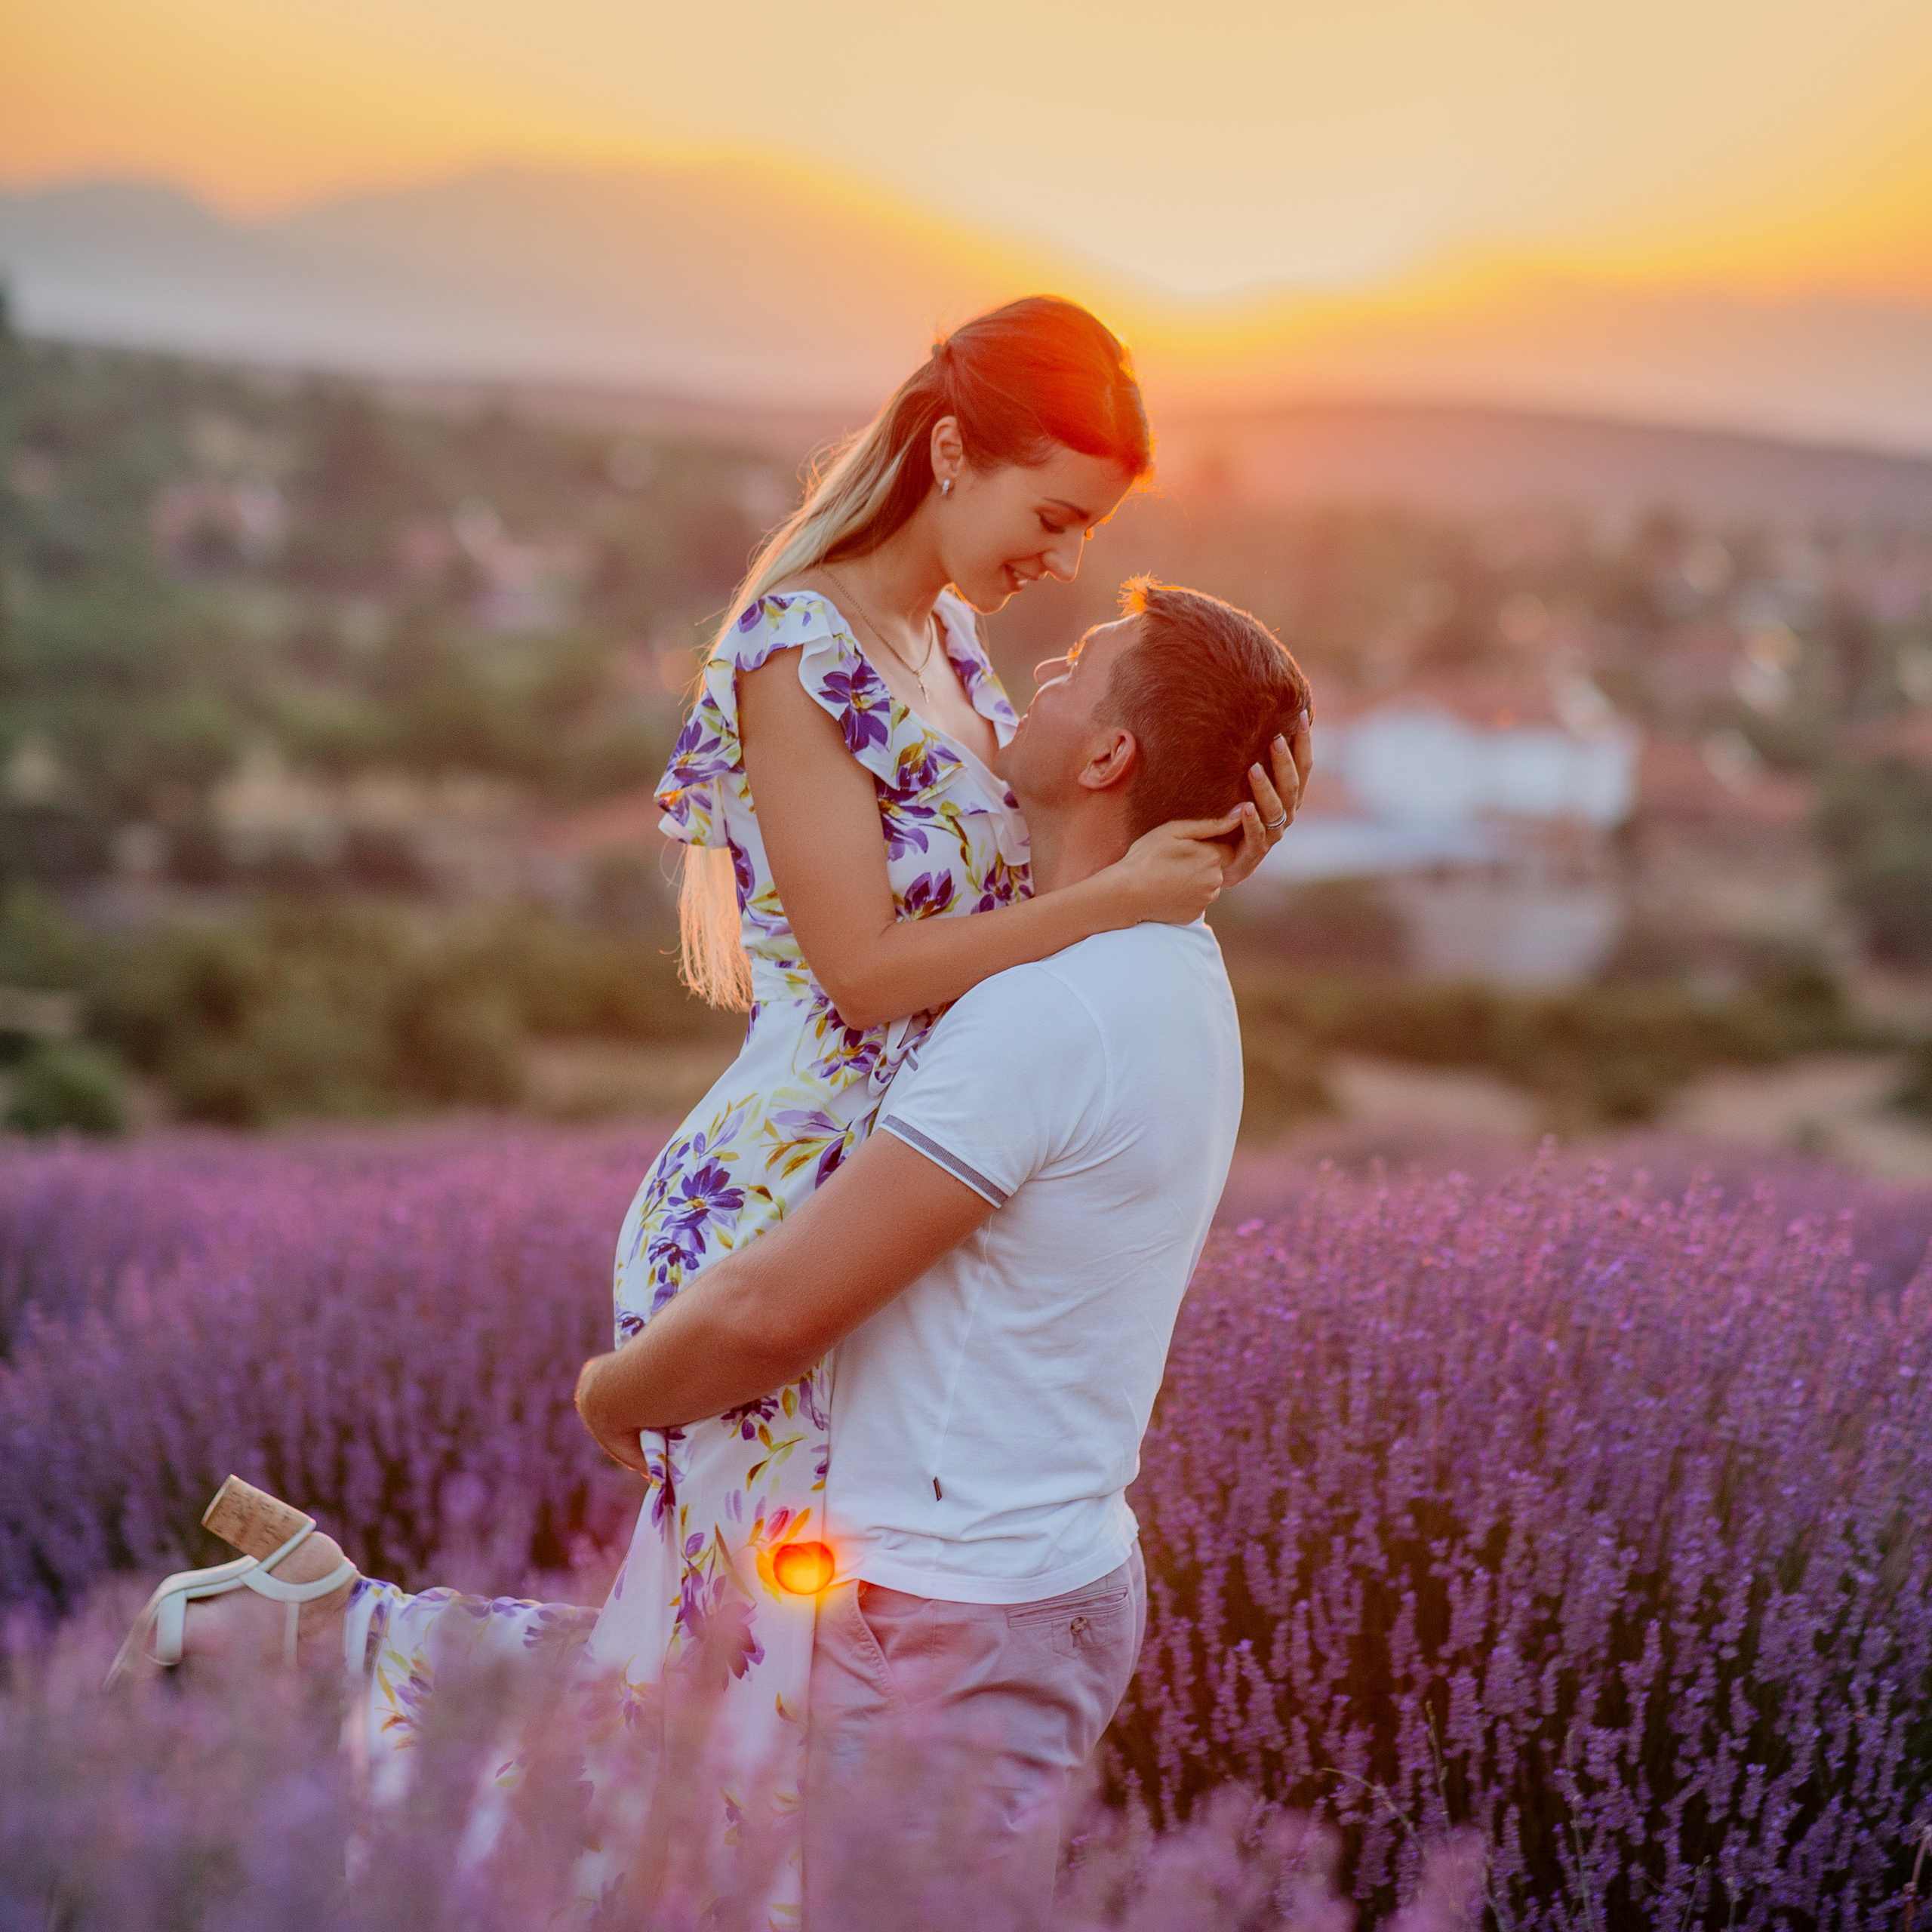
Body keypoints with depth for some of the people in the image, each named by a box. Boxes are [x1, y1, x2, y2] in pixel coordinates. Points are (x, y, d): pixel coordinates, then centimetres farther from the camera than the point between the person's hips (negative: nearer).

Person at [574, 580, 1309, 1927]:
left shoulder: (1051, 1012, -25)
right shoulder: (1173, 974, 6)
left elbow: (774, 1313, -22)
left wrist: (615, 1391, -4)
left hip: (957, 1626, -9)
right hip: (1060, 1568, 10)